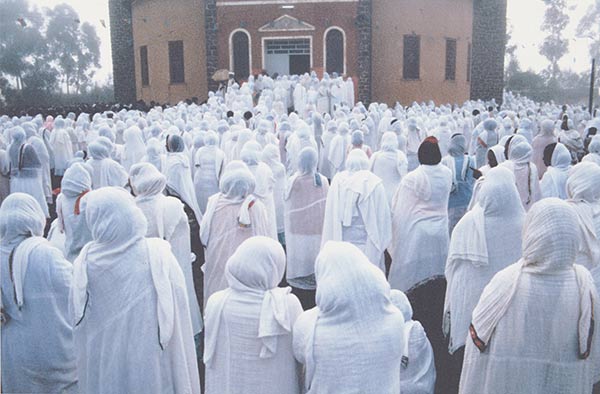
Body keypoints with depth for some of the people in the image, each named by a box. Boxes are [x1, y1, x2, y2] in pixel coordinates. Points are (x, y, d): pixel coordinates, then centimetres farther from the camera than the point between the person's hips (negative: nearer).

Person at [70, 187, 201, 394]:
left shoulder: (85, 262, -13)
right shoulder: (159, 257, -18)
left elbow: (78, 321, -1)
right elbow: (177, 320, -13)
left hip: (103, 368, 2)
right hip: (150, 360, -2)